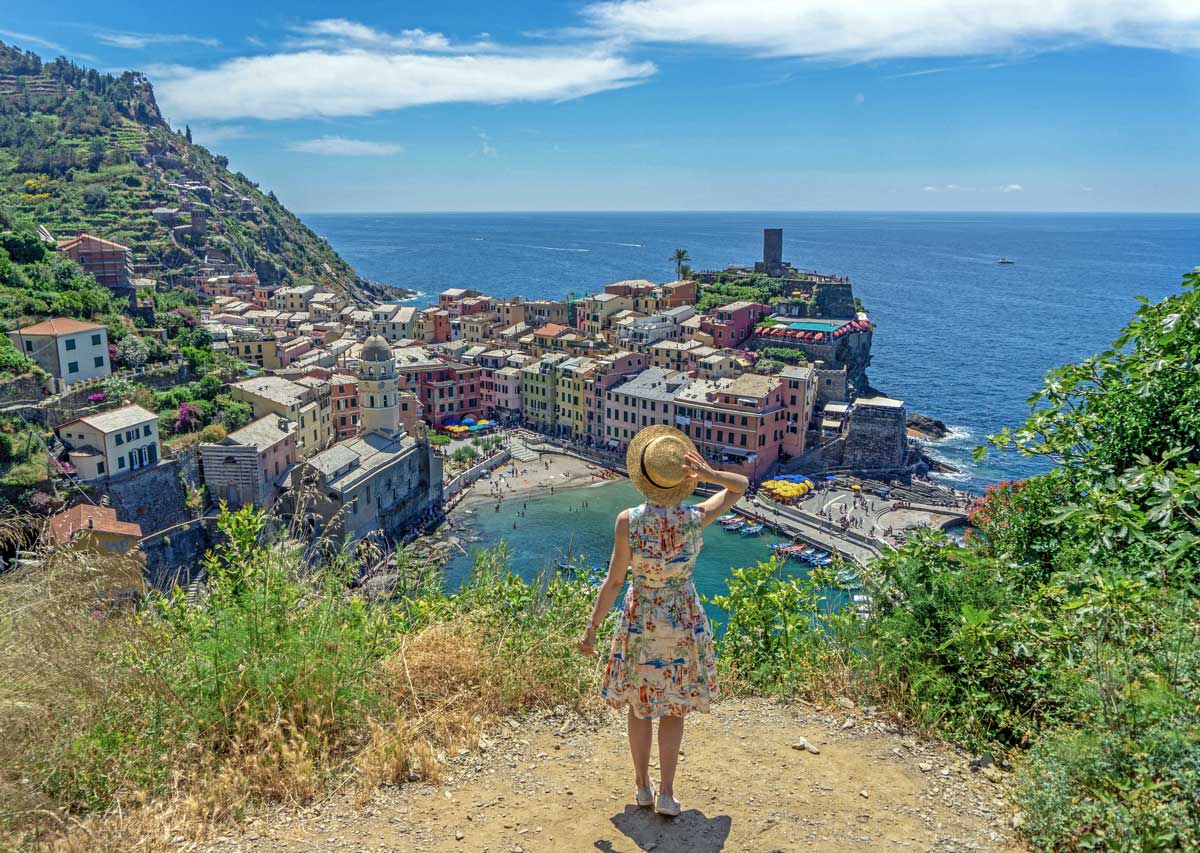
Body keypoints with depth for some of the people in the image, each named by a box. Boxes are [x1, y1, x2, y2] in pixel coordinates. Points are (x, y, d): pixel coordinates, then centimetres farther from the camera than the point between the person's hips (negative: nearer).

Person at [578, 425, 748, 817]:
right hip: (684, 623, 1)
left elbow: (613, 581, -16)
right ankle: (666, 793, 19)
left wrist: (591, 629, -6)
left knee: (640, 705, 18)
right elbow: (741, 486, 0)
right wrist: (710, 474, -19)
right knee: (673, 708, 17)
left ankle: (643, 786, 31)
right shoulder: (696, 518, -16)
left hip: (640, 621, -1)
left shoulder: (628, 520, -22)